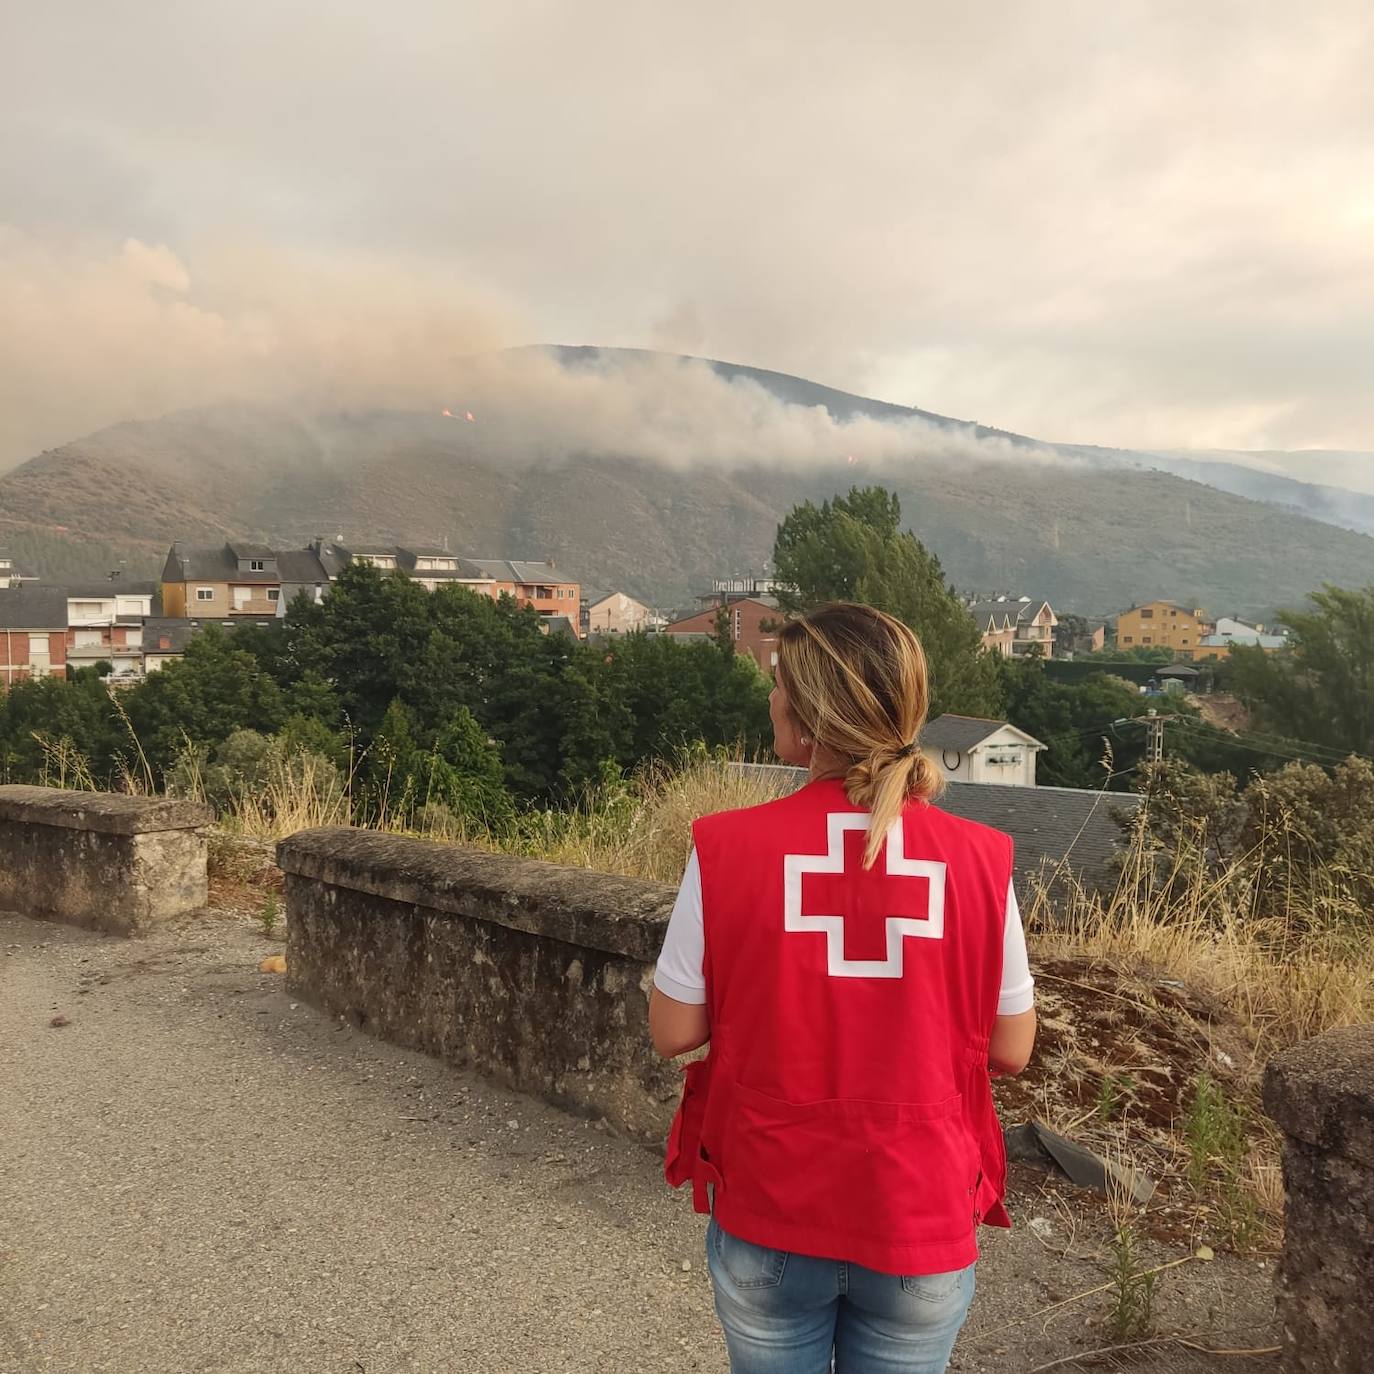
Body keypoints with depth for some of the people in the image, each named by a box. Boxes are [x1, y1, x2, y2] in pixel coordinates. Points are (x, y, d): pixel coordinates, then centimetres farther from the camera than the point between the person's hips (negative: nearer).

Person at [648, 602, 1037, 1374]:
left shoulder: (729, 847, -17)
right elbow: (1012, 1049, -3)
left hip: (767, 1213, 0)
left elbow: (674, 1033, -8)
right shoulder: (978, 858, -13)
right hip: (920, 1221, 1)